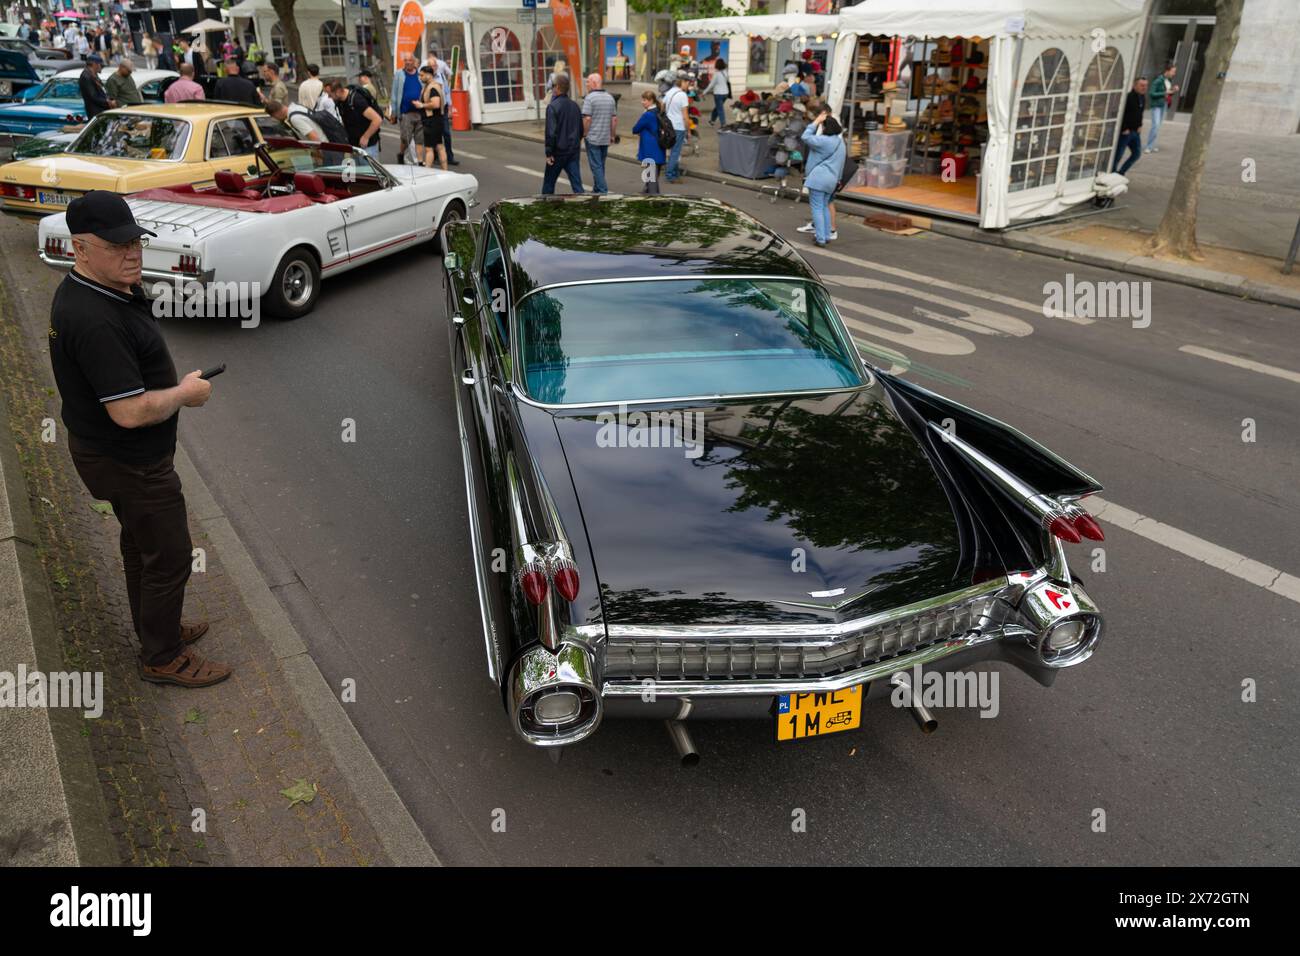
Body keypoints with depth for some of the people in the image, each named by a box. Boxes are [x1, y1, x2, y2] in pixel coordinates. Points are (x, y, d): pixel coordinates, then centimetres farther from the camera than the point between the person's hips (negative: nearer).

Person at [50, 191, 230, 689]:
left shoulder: (81, 292, 2)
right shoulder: (97, 320, -32)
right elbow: (130, 412, -32)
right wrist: (185, 393, -18)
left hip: (106, 447, 10)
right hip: (129, 462, -10)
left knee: (139, 544, 25)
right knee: (169, 556, 4)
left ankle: (156, 628, 44)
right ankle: (163, 658, 22)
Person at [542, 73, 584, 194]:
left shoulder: (552, 106, -13)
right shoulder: (575, 106, 8)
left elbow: (551, 132, -19)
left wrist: (549, 153, -14)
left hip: (558, 152, -5)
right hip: (574, 152, 5)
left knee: (549, 182, 12)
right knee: (577, 183, 1)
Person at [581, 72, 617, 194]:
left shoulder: (589, 98, -12)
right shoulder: (610, 98, 8)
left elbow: (587, 118, -19)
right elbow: (614, 118, 9)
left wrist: (584, 133, -7)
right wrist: (613, 135, 16)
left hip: (593, 138, -6)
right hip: (606, 138, 6)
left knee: (596, 166, -2)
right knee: (600, 165, 16)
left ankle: (603, 191, -7)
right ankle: (597, 189, 25)